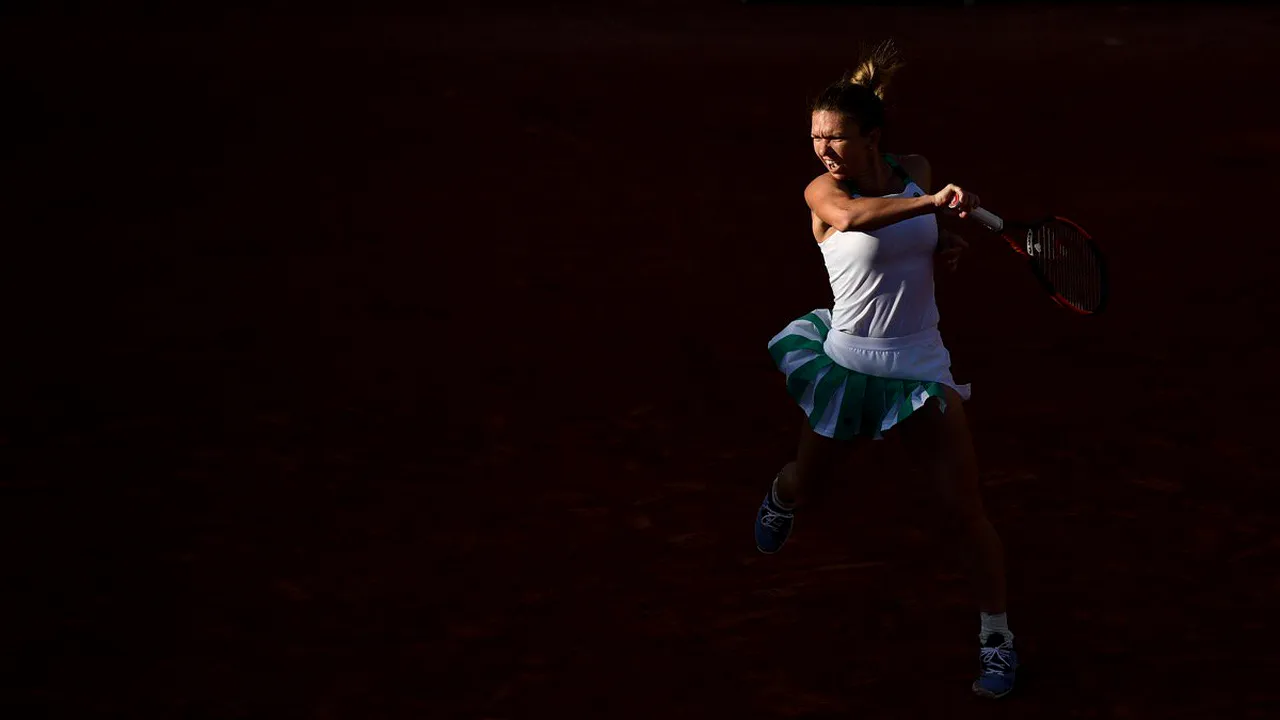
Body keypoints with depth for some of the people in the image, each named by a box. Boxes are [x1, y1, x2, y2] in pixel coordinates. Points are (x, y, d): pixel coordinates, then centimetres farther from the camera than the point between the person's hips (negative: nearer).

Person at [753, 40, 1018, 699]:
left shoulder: (915, 171, 1)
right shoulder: (822, 191, -12)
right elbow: (856, 215, -38)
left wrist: (947, 243, -3)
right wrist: (931, 202, -53)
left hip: (920, 365, 2)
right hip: (847, 364, -1)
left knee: (966, 514, -5)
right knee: (807, 487, 19)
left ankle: (996, 637, 15)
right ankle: (779, 499, 59)